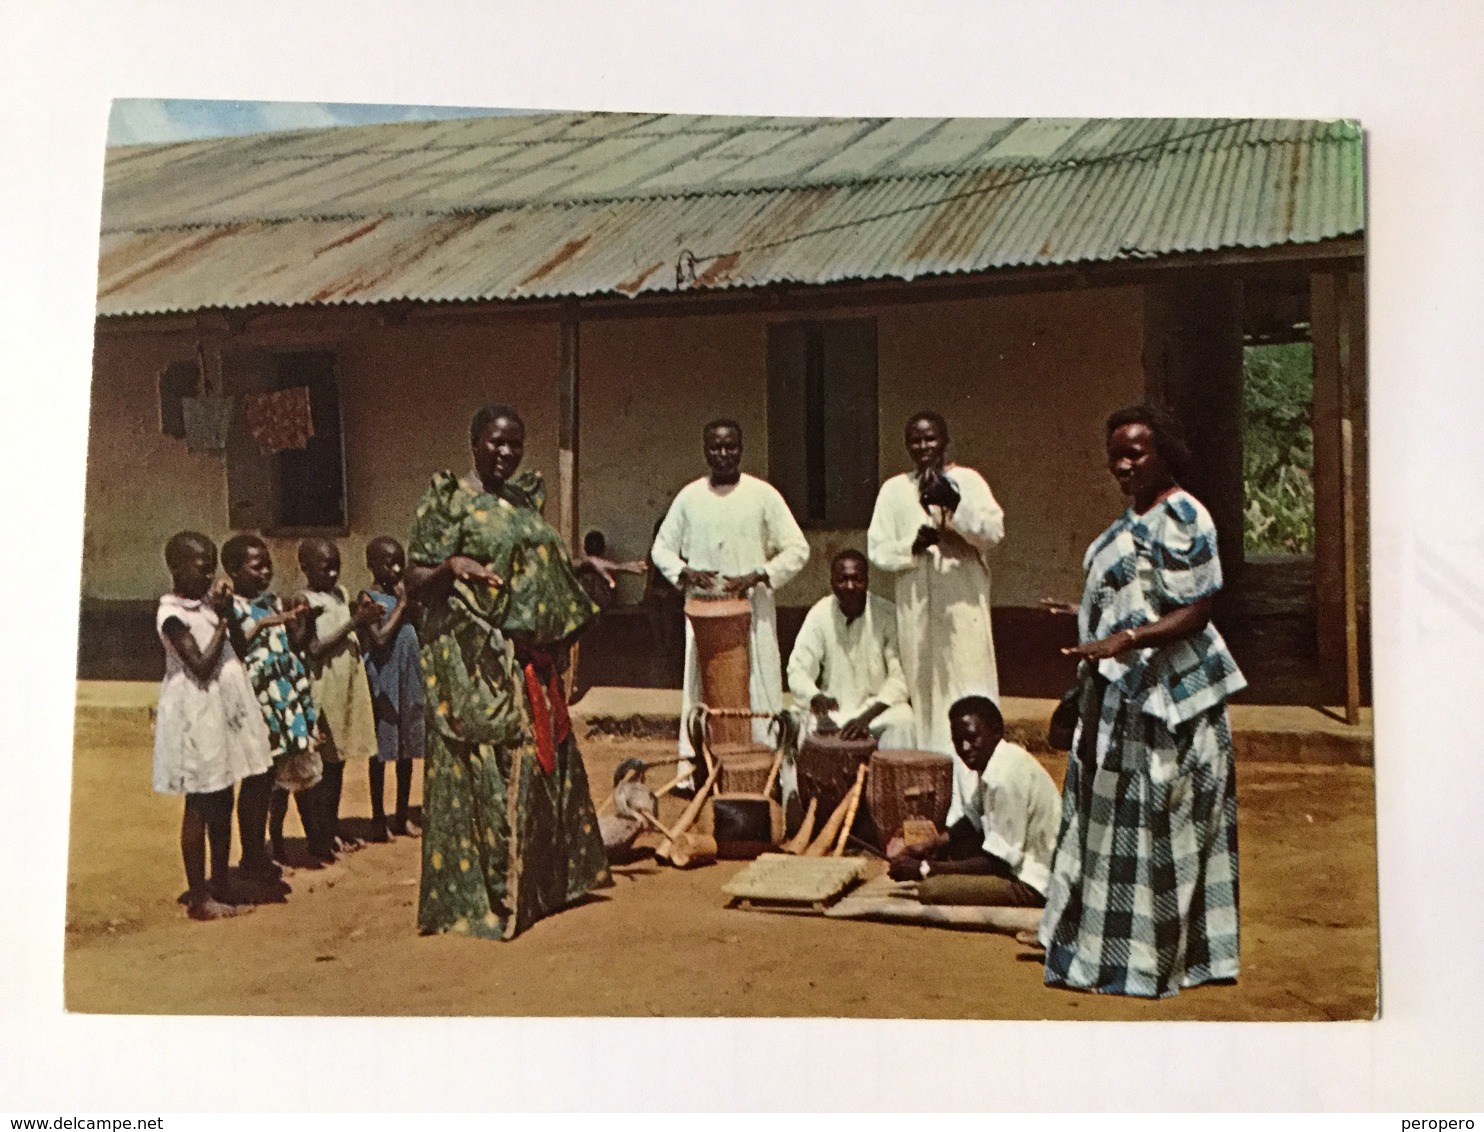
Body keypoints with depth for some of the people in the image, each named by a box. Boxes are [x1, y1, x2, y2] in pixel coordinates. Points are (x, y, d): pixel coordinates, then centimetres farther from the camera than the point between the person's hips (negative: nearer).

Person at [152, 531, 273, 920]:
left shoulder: (206, 603, 10)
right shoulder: (172, 615, -15)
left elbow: (231, 651, 14)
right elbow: (202, 667, -21)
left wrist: (227, 612, 4)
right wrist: (222, 621, -18)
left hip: (222, 710, 8)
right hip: (197, 713, -8)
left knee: (222, 801, 14)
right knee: (200, 805, -1)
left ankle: (220, 885, 24)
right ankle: (199, 897, 7)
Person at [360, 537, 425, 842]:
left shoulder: (406, 594, 10)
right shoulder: (368, 599, -9)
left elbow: (420, 631, 12)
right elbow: (380, 638, -21)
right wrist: (401, 604, -15)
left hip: (409, 680, 6)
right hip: (383, 682, -6)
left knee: (407, 750, 12)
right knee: (381, 749, 4)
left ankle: (403, 815, 23)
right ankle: (378, 818, 15)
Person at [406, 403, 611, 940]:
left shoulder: (525, 499, 15)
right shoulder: (449, 501, -6)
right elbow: (415, 584, -10)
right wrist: (451, 565, -28)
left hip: (529, 663, 8)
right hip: (475, 664, -8)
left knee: (542, 769, 14)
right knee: (482, 772, -6)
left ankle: (538, 885, 28)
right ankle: (472, 899, 4)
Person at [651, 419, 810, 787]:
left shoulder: (763, 495, 0)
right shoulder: (689, 497, 7)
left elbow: (797, 549, 0)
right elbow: (661, 549, 13)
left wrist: (756, 577, -13)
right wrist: (685, 573, -7)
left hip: (753, 608, -2)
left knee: (759, 684, -2)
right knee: (698, 683, 3)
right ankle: (692, 761, 10)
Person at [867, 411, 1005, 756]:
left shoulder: (967, 481, 4)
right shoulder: (894, 489, 10)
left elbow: (994, 532, -7)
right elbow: (876, 550, 6)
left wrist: (956, 505, -22)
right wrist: (913, 545, -13)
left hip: (964, 604, -2)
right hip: (917, 608, 2)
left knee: (970, 695, -4)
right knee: (926, 691, 2)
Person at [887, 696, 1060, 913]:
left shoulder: (1007, 775, -26)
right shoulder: (981, 758, 1)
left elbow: (998, 863, -23)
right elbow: (969, 820, 14)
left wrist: (925, 869, -19)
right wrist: (920, 852, -1)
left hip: (1033, 881, -10)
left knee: (932, 890, -22)